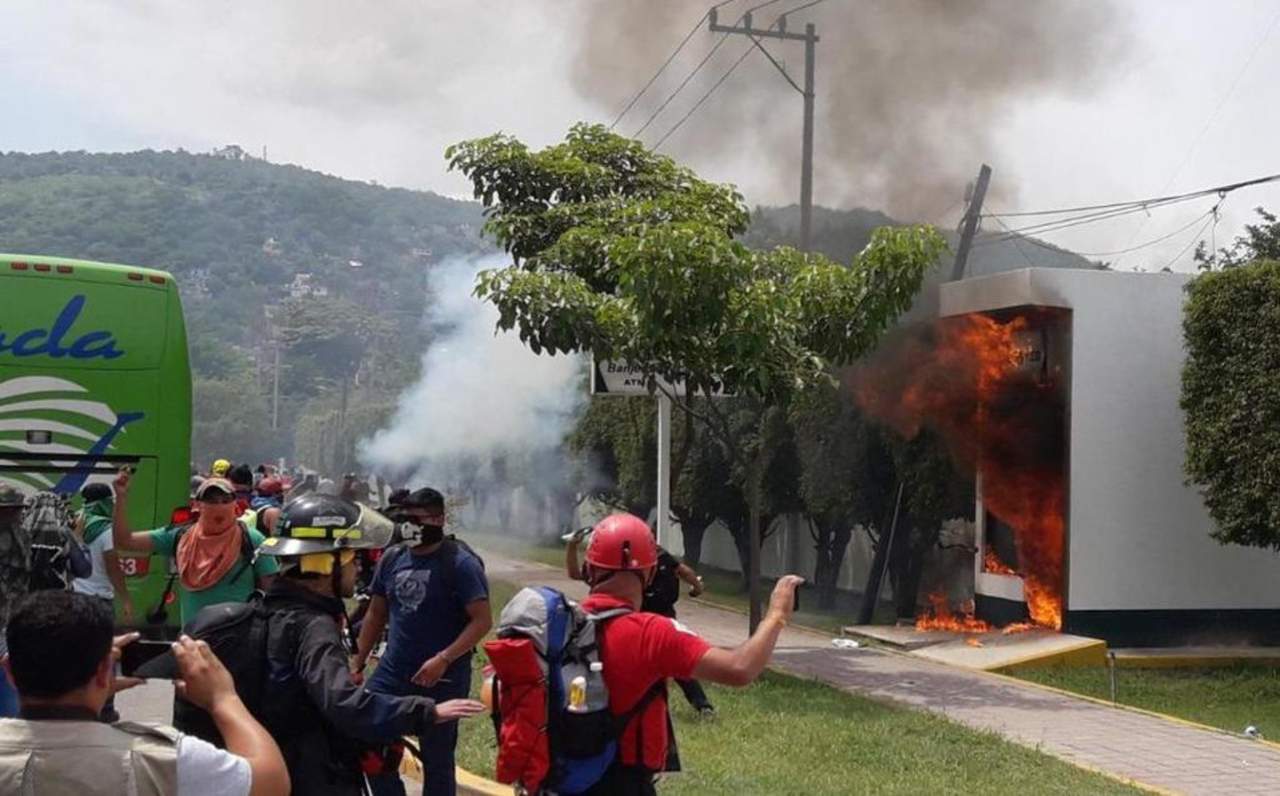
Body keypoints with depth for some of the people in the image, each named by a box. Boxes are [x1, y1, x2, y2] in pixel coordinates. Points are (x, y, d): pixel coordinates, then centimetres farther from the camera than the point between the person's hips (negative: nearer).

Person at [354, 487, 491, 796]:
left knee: (437, 758, 6)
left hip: (444, 678, -5)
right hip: (393, 672, 5)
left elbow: (482, 620, -16)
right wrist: (358, 662, 10)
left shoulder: (460, 563, -12)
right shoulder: (392, 558, 6)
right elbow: (376, 614, 15)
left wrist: (443, 660, -24)